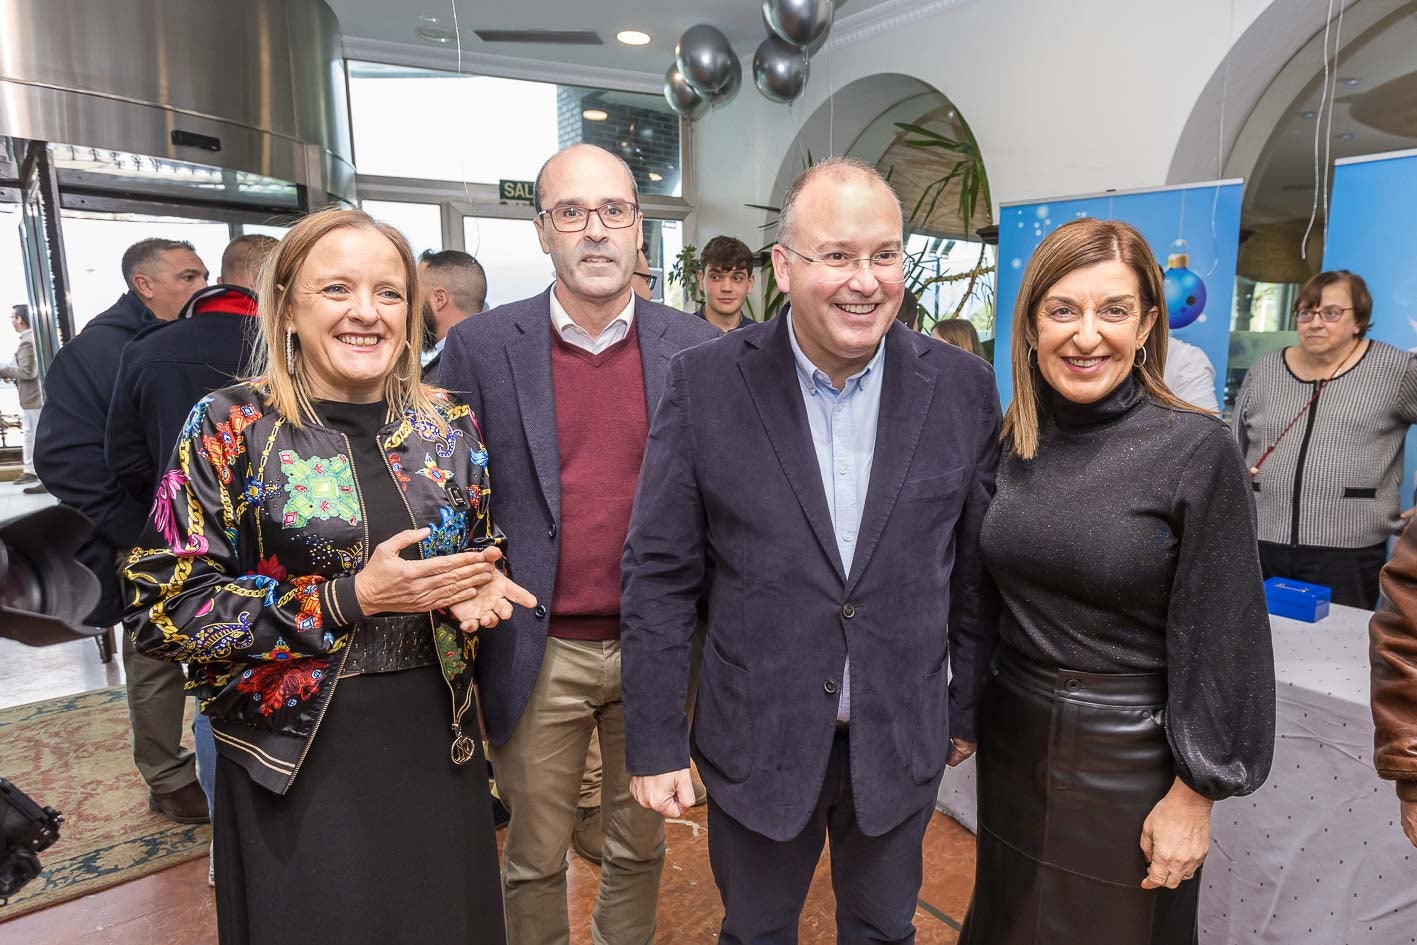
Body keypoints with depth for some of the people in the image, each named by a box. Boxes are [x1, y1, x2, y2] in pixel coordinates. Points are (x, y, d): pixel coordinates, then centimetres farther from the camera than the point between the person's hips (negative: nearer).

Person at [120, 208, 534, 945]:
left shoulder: (449, 425, 1)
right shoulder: (227, 428, -9)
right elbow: (163, 611, -11)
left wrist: (479, 587, -11)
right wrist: (351, 598, -19)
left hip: (436, 744, 4)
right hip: (297, 762, -3)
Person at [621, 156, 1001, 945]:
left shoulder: (964, 387, -7)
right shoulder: (706, 383, -12)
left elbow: (976, 567, 2)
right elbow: (660, 575, -9)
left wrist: (969, 708, 8)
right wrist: (655, 743, -8)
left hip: (903, 742, 2)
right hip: (757, 741, -1)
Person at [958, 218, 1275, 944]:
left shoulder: (1196, 450, -17)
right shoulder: (1008, 441, -3)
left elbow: (1216, 638, -13)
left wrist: (1192, 795, -11)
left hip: (1131, 754, -4)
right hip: (1013, 736, 4)